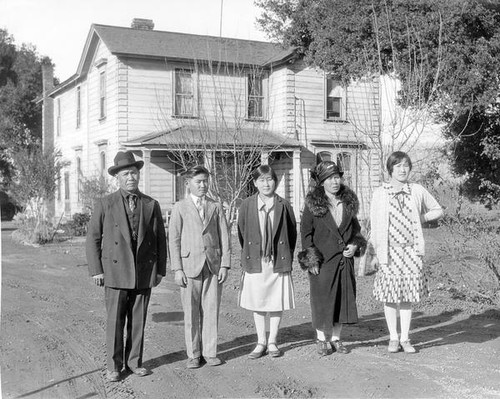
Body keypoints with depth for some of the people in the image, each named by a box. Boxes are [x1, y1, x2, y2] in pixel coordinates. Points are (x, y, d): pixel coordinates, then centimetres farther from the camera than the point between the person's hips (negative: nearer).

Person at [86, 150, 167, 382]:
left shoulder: (151, 205, 5)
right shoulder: (105, 205, 0)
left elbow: (160, 239, 8)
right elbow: (93, 238, 3)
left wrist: (160, 269, 5)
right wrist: (96, 270, -3)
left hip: (144, 273, 2)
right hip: (116, 272, -2)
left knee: (138, 321, 8)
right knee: (115, 321, 2)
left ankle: (134, 362, 21)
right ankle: (114, 365, 14)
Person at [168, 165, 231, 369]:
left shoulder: (216, 207, 9)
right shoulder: (180, 208, 3)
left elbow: (224, 237, 8)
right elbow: (174, 239, 1)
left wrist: (225, 265, 0)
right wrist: (177, 269, -6)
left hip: (213, 266, 2)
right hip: (190, 265, -1)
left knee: (211, 310, 3)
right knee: (191, 312, 3)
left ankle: (210, 352, 14)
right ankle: (193, 354, 13)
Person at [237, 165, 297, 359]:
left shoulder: (283, 205, -2)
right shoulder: (247, 205, 0)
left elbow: (292, 232, 5)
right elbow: (242, 233, 8)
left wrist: (287, 256, 3)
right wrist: (248, 255, 8)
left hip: (278, 261, -1)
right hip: (255, 261, 1)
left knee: (277, 303, 6)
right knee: (257, 303, 9)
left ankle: (273, 341, 21)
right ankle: (261, 342, 22)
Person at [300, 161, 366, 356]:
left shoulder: (349, 201, 9)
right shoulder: (313, 204, -5)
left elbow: (355, 228, 19)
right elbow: (306, 233, -5)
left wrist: (356, 245, 0)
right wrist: (312, 260, -11)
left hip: (345, 259, 4)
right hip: (322, 261, -4)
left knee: (343, 299, 8)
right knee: (322, 300, 1)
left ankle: (335, 338, 22)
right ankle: (321, 339, 17)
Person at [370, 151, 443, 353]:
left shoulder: (417, 191, 5)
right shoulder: (380, 193, 1)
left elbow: (438, 210, 17)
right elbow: (375, 225, 2)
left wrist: (420, 218, 2)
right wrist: (376, 252, -2)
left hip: (410, 249, 1)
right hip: (389, 250, -1)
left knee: (407, 295, 4)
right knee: (390, 295, 3)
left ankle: (405, 338, 14)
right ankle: (393, 337, 16)